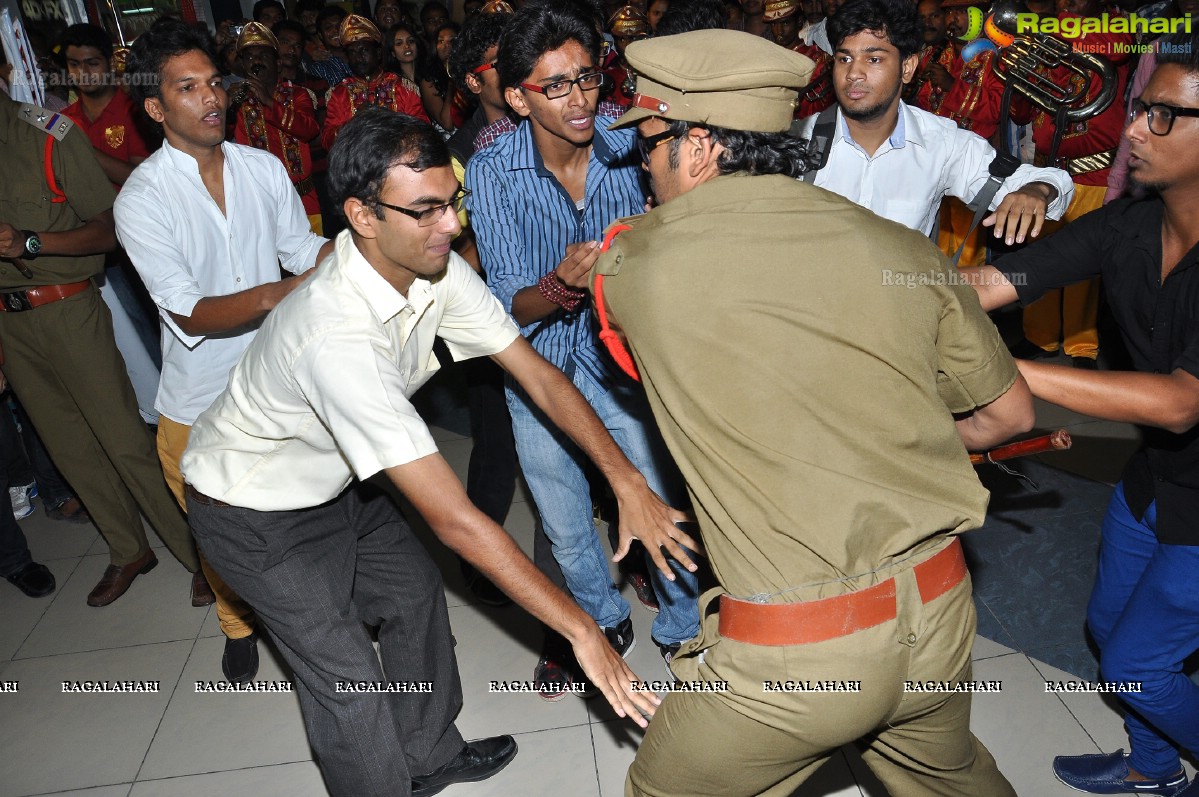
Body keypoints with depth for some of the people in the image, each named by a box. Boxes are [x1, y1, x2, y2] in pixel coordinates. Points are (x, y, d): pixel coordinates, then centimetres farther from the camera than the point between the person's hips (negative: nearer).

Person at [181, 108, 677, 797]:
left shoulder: (438, 271, -18)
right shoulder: (338, 336, -42)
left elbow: (538, 375, -13)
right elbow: (453, 518, -42)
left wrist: (629, 481, -22)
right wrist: (581, 630, -37)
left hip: (334, 479, 8)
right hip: (257, 514, -7)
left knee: (415, 591, 16)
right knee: (350, 681, -3)